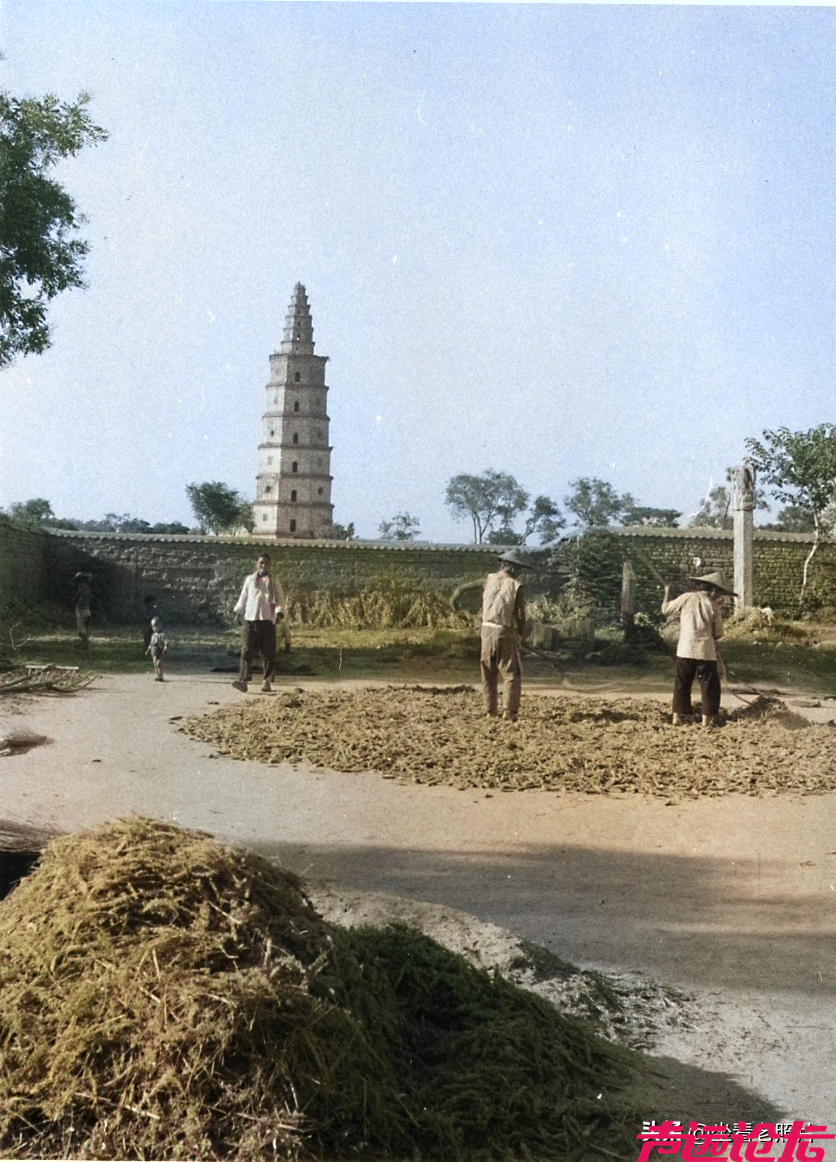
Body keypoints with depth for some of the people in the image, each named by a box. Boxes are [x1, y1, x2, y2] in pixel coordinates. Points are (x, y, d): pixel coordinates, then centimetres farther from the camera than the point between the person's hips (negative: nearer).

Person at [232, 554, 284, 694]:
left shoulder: (273, 582, 9)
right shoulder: (250, 580, 13)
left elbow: (280, 599, 5)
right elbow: (243, 597, 21)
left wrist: (279, 612, -12)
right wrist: (238, 611, 12)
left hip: (267, 620, -1)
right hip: (250, 619, 1)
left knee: (268, 653, 1)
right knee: (247, 651, -9)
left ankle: (266, 682, 9)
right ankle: (243, 680, -15)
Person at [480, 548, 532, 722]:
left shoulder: (489, 579, 1)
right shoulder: (515, 585, -9)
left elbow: (484, 604, 10)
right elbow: (520, 615, -6)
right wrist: (519, 635, 9)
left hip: (487, 629, 4)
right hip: (505, 632, -4)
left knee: (489, 673, 13)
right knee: (512, 673, 3)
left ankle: (490, 711, 15)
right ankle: (509, 712, -4)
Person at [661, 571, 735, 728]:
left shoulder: (686, 598, 0)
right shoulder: (714, 606, -2)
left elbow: (666, 610, 10)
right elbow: (718, 634, 0)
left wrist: (667, 593, 26)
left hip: (685, 650, 2)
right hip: (706, 651, -2)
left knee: (682, 684, 13)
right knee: (709, 685, 8)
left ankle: (677, 716, 12)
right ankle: (707, 719, 6)